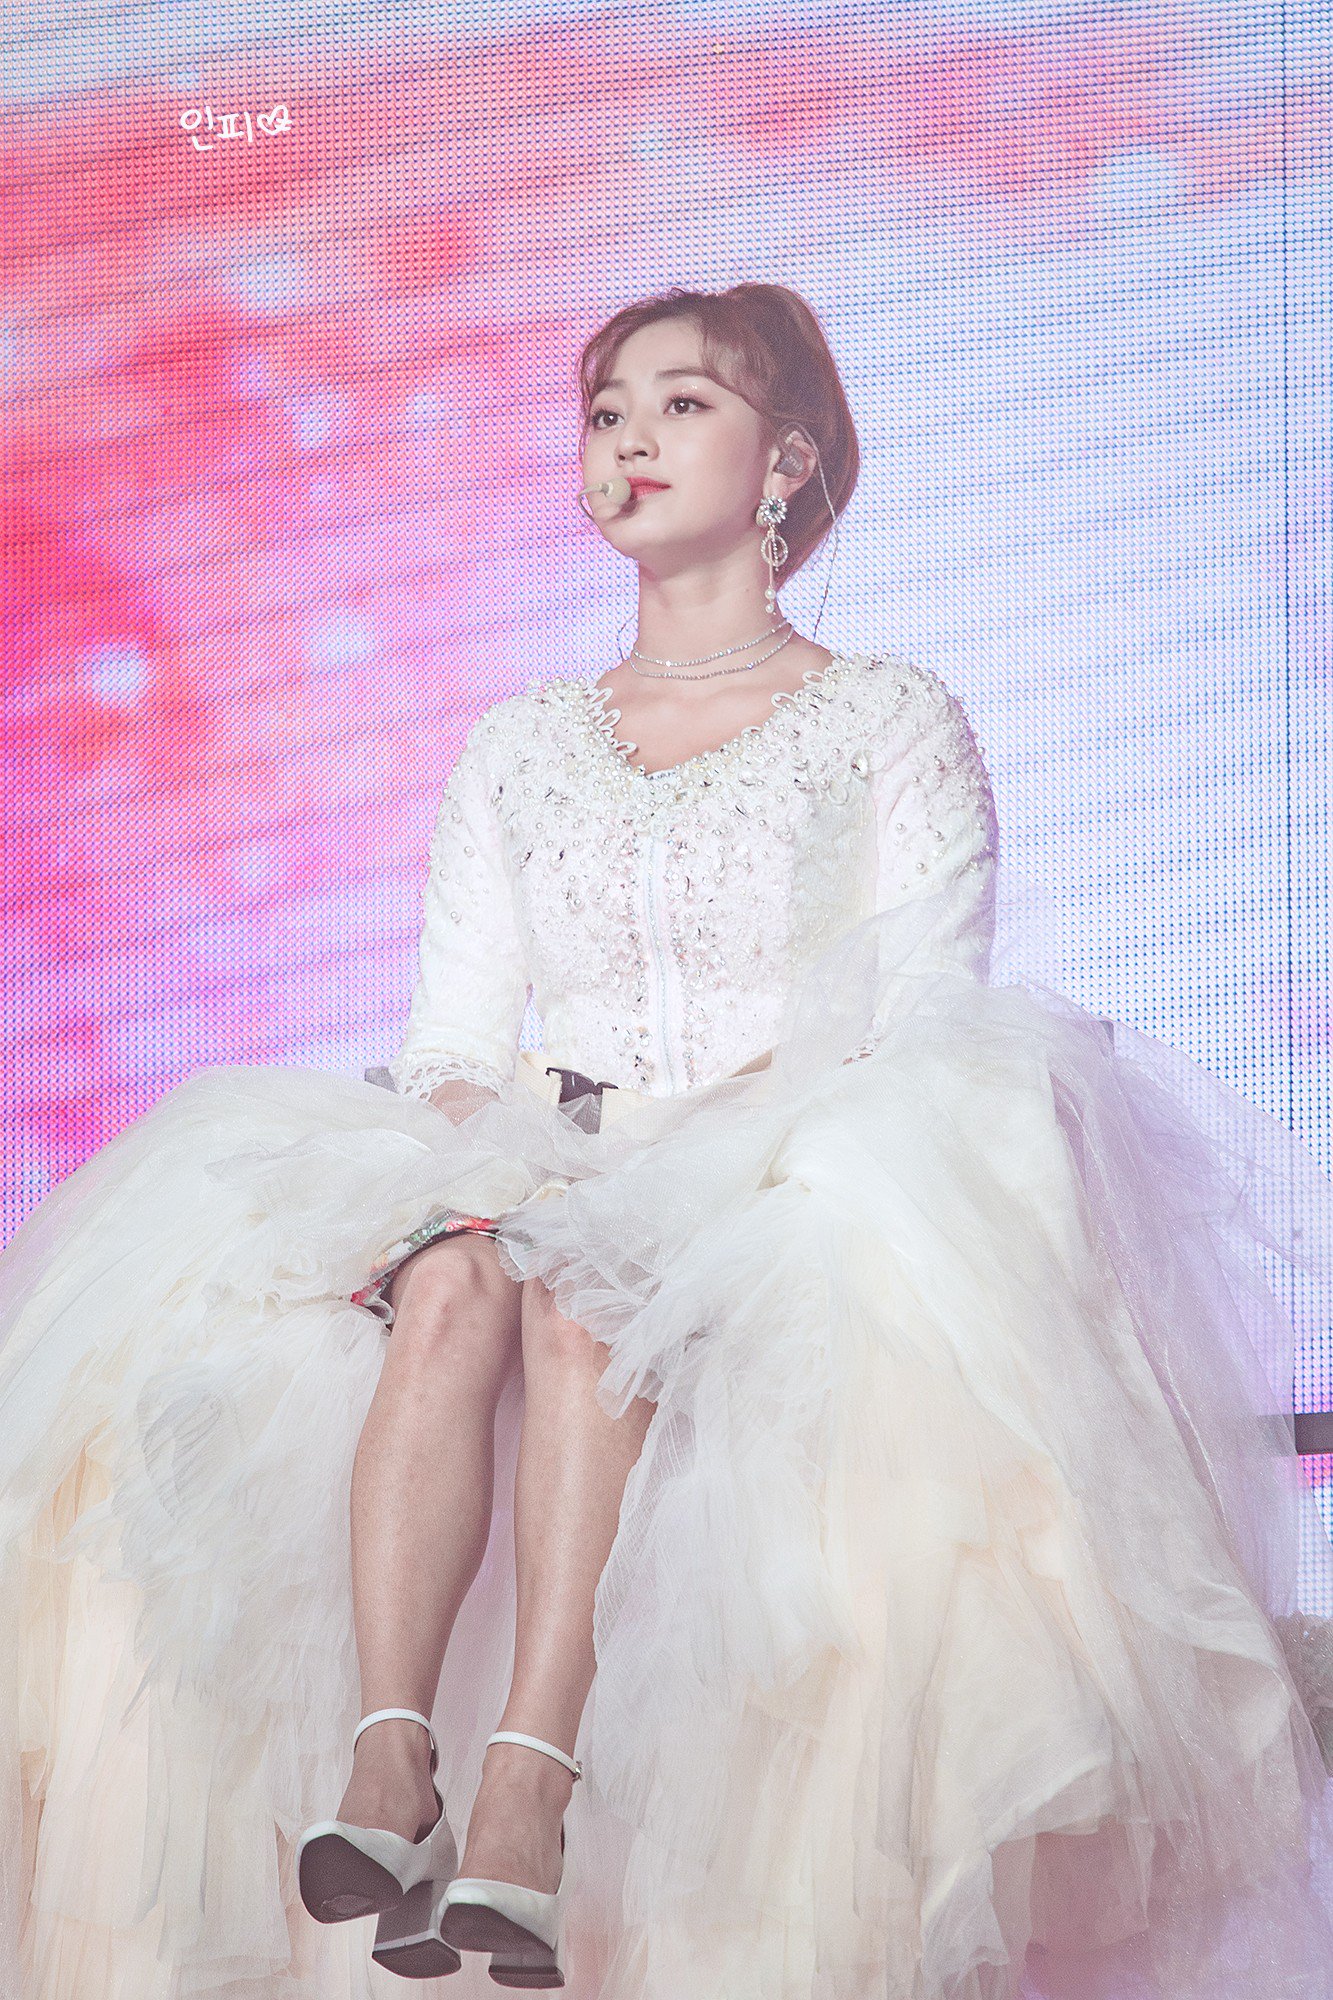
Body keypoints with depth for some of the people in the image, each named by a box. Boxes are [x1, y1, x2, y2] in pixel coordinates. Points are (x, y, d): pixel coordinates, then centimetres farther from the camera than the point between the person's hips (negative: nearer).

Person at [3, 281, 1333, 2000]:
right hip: (544, 1177, 3)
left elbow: (918, 1030, -2)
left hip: (788, 1206, -3)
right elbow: (452, 1036, 13)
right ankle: (380, 1760, -47)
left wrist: (679, 1147, -17)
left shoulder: (895, 722, 11)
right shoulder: (516, 748, 22)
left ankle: (529, 1784, -50)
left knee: (590, 1290, -37)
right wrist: (471, 1154, -11)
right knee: (453, 1281, -33)